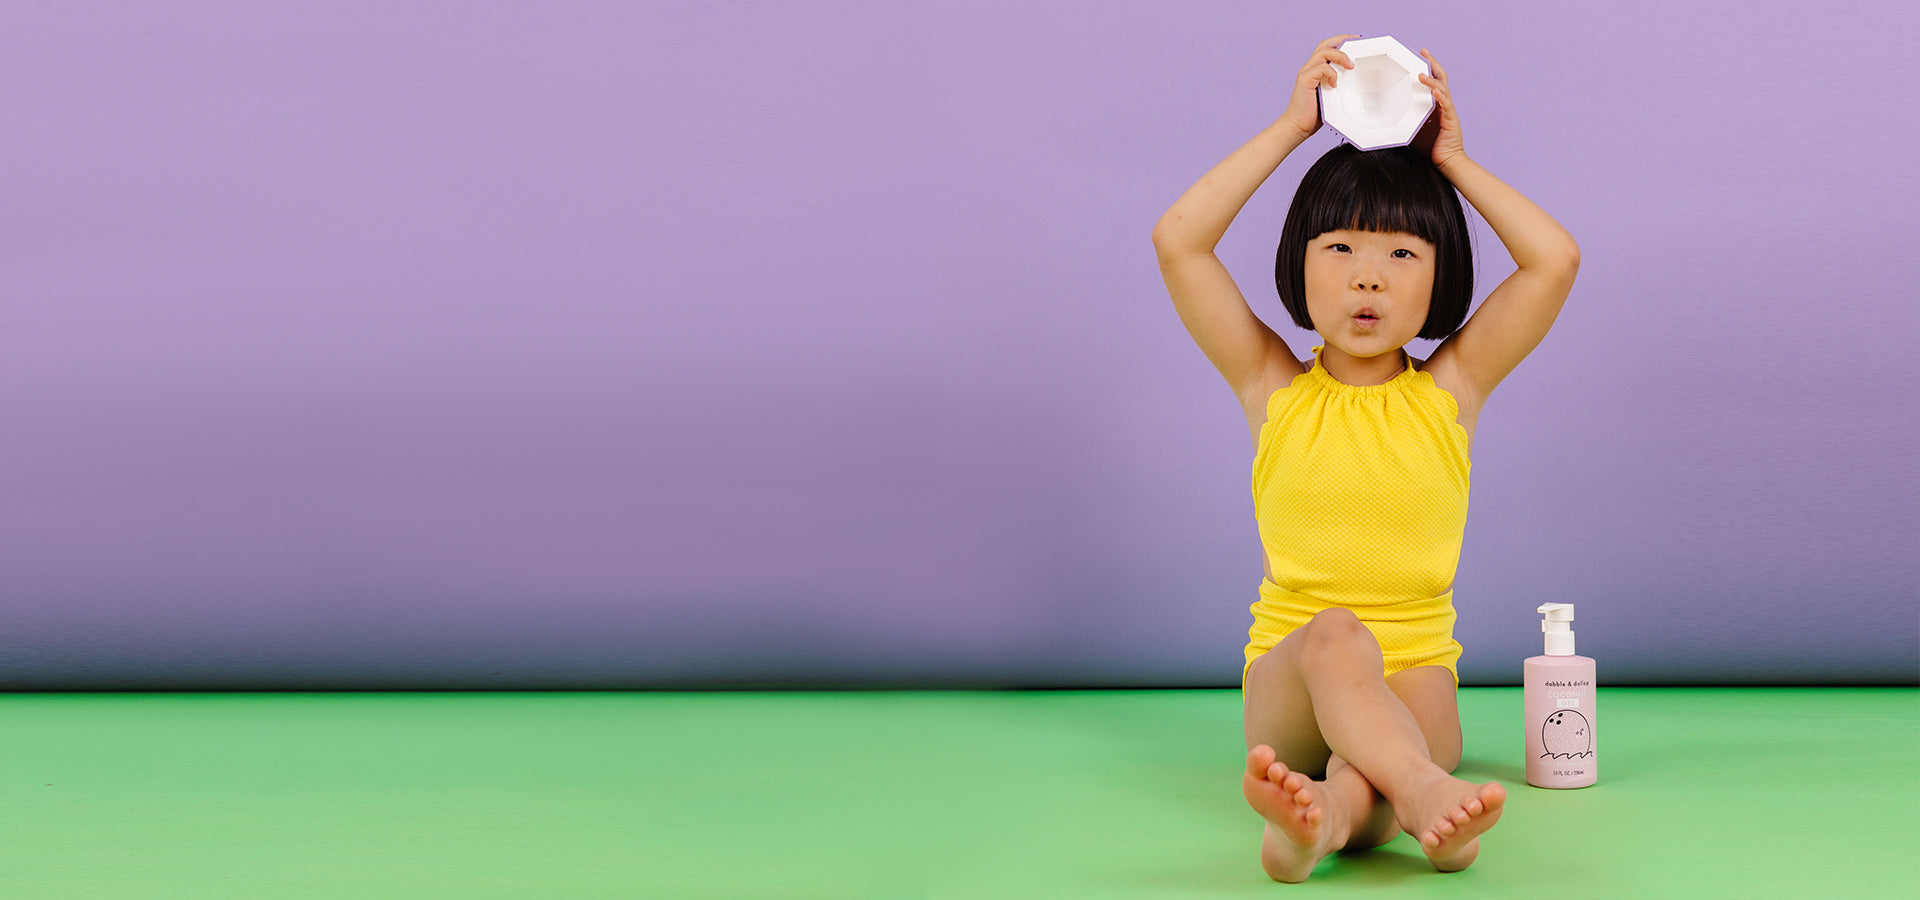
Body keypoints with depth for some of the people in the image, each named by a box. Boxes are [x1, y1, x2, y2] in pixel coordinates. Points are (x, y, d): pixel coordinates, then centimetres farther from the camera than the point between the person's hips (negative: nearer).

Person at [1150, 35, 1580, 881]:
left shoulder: (1450, 387, 8)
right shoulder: (1272, 386, 6)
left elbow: (1555, 260, -2)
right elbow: (1178, 240, -4)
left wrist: (1453, 161, 6)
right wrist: (1292, 127, 0)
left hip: (1414, 680, 2)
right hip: (1284, 679, -1)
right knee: (1336, 634, -37)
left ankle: (1329, 812, -68)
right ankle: (1426, 794, -67)